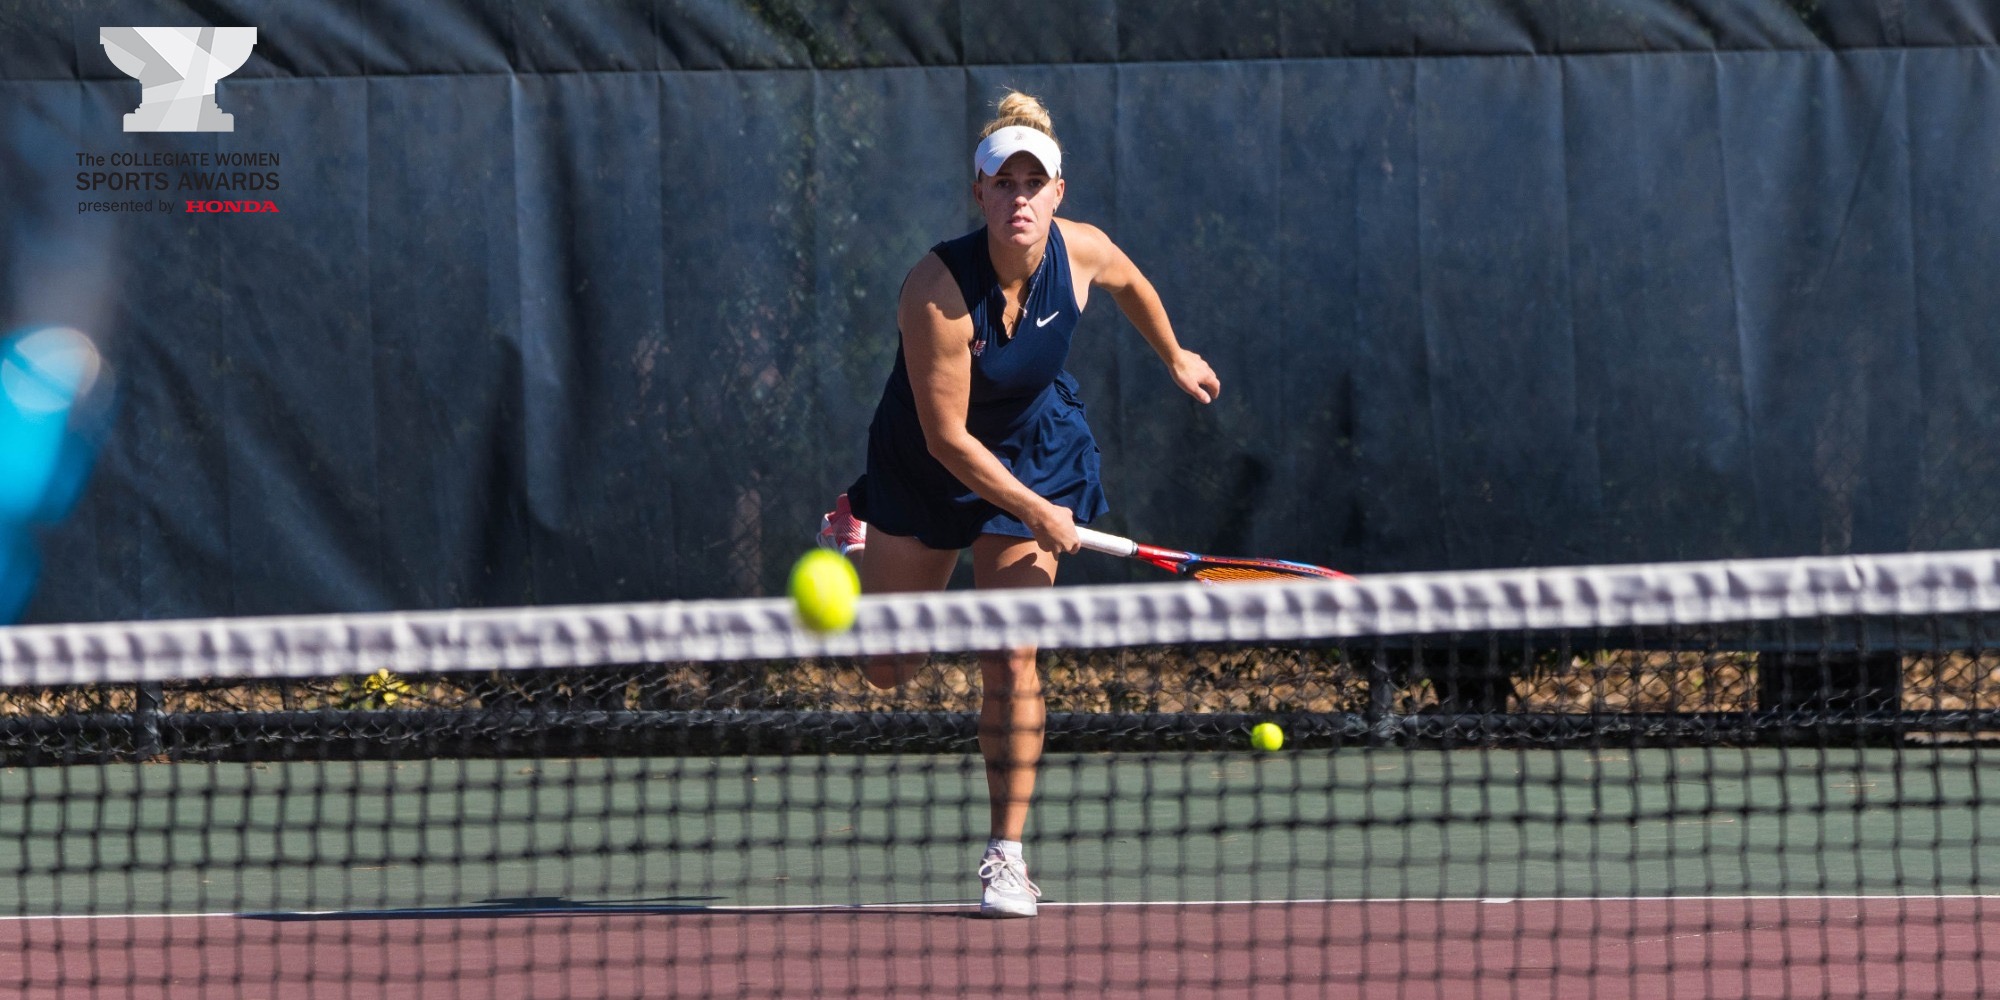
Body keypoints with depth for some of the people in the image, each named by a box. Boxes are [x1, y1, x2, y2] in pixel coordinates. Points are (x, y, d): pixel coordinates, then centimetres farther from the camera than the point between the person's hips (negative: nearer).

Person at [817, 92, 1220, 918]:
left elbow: (1133, 285, 8)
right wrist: (1033, 511, -25)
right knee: (887, 670, 11)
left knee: (1009, 661, -8)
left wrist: (1175, 360, 23)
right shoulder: (939, 292, -34)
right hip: (927, 468, -2)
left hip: (1036, 454, 2)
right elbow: (947, 437, -27)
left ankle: (1006, 855, 0)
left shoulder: (1082, 254, -20)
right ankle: (858, 538, 46)